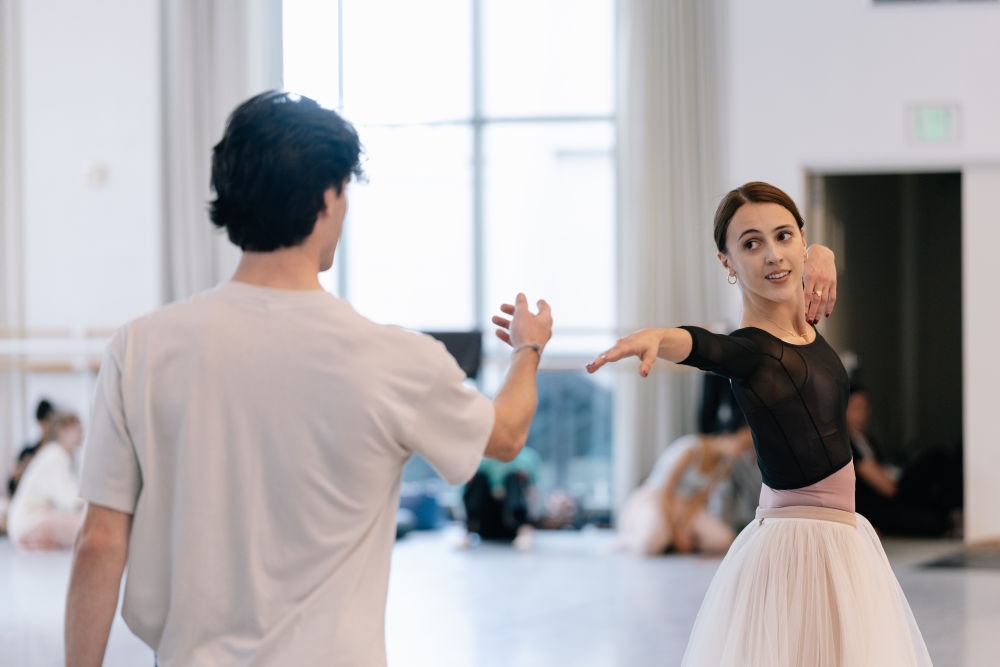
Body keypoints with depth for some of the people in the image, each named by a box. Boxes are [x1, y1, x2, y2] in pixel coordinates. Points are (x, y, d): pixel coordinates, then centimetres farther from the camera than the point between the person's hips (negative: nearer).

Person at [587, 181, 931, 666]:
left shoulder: (806, 322, 3)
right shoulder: (746, 350, -19)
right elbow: (701, 345, -42)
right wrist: (655, 336, -64)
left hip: (842, 540, 8)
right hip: (797, 551, -8)